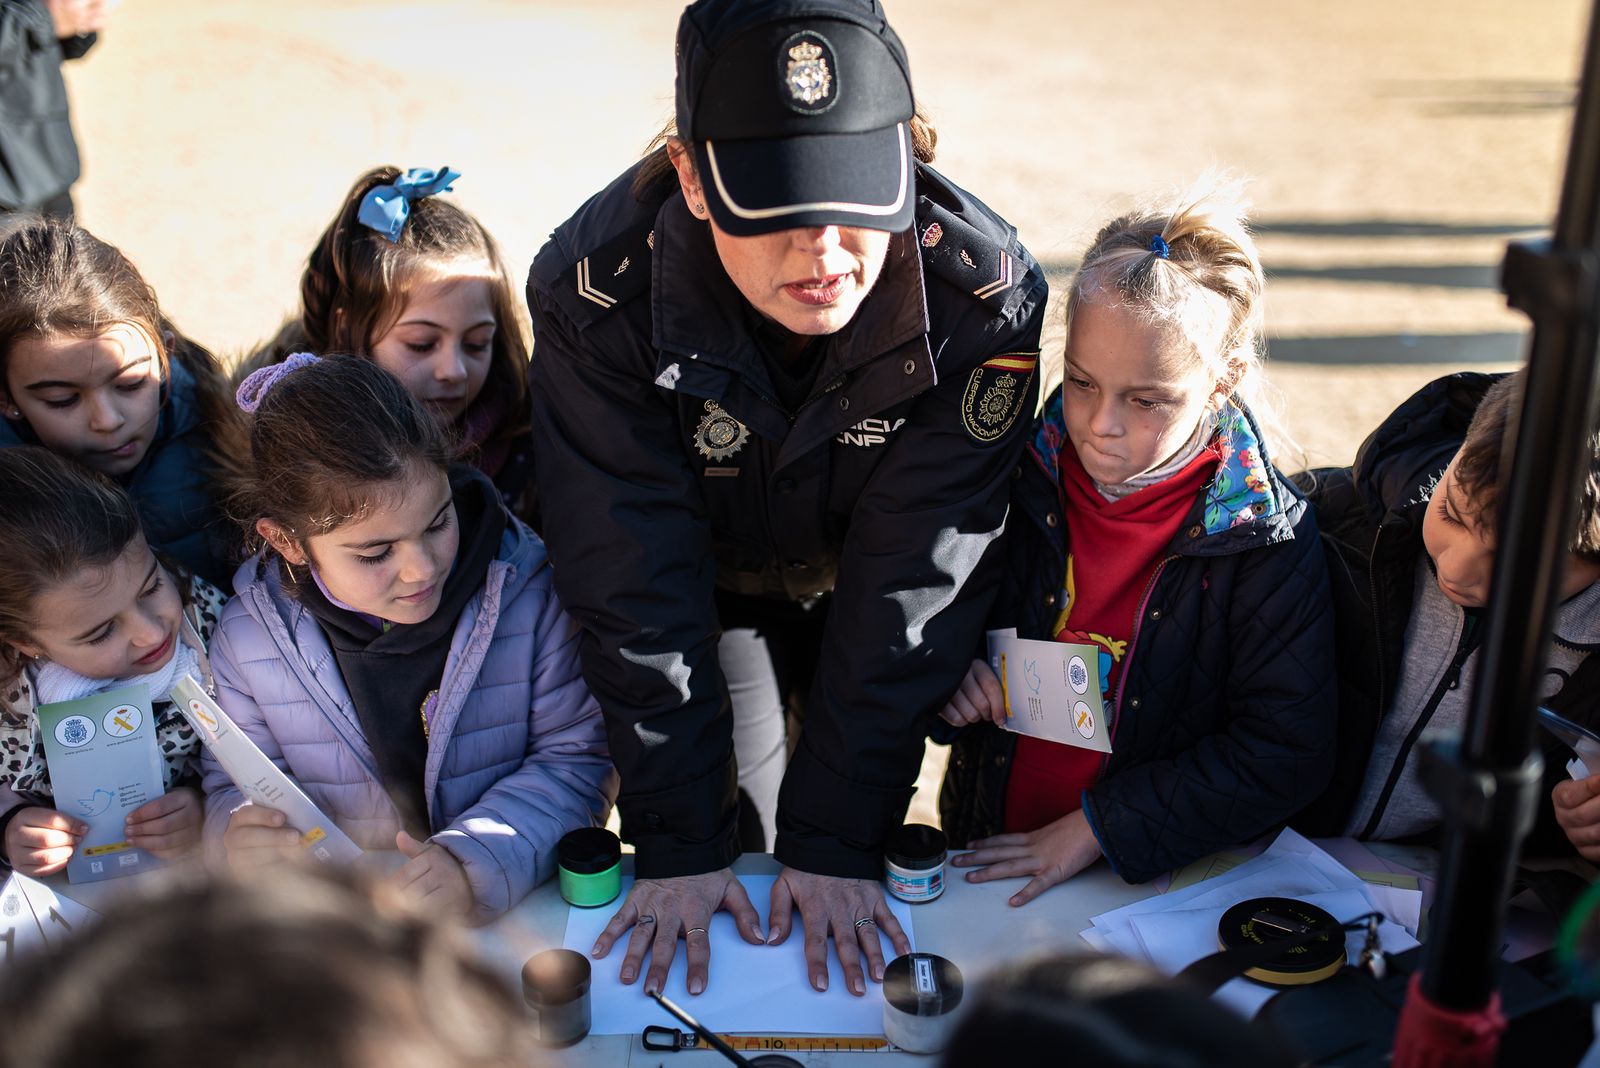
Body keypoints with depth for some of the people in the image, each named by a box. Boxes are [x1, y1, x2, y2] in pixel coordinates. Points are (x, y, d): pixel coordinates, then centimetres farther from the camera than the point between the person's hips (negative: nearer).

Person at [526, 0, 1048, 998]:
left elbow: (908, 584, -27)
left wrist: (839, 842, -24)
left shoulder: (986, 296, -33)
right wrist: (676, 846, -24)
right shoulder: (596, 288, -33)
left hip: (859, 585, 1)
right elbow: (635, 586, -27)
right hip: (705, 578, 0)